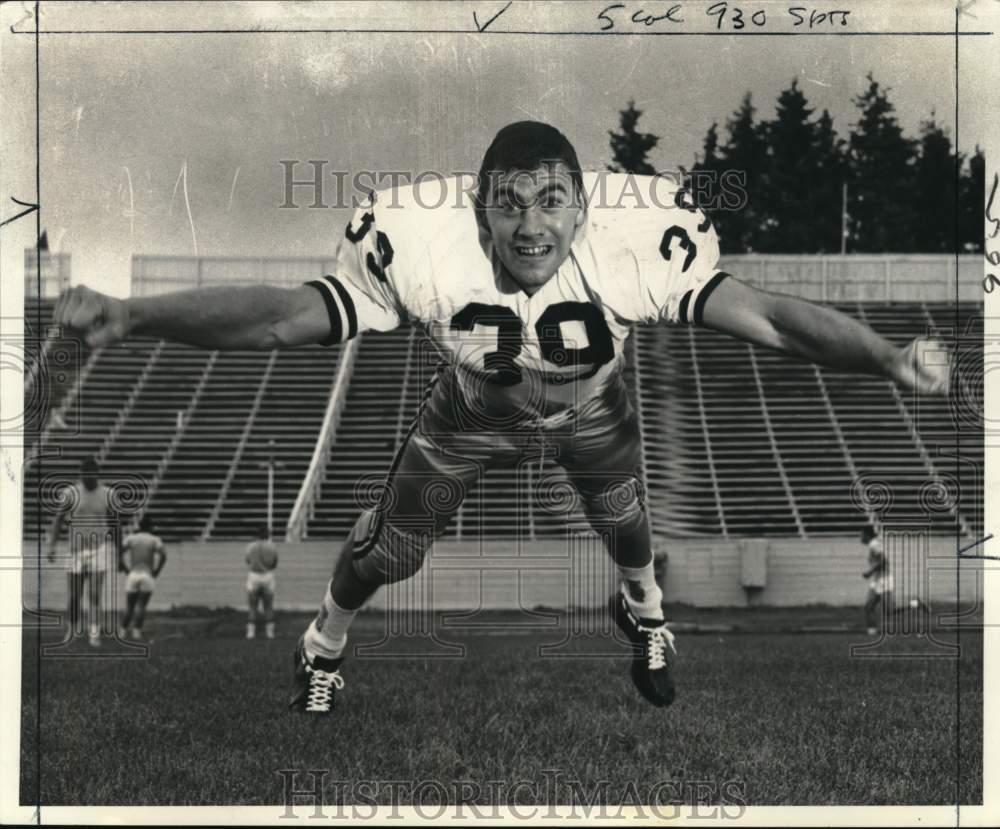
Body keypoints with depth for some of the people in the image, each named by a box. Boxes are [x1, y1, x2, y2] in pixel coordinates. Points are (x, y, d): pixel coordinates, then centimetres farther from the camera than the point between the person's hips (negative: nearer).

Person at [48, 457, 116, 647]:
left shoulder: (106, 494, 0)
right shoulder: (71, 493, -3)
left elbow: (113, 523, 11)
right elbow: (59, 520, 1)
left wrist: (117, 548, 15)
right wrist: (52, 546, -6)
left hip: (100, 548, 0)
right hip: (76, 549, 0)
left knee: (95, 594, -8)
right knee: (74, 594, 4)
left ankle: (94, 634, -3)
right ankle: (73, 630, 26)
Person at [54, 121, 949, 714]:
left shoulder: (637, 245, -43)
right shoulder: (424, 246, -43)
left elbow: (769, 316, -43)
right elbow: (286, 315, -44)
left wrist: (890, 357, -58)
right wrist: (130, 316, -56)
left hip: (592, 412, 1)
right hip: (472, 413, 0)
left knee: (624, 525, 25)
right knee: (384, 551, 13)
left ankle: (644, 612, 64)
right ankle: (324, 646, 50)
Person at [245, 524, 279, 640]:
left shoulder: (250, 547, -7)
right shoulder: (272, 547, -7)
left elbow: (248, 562, 5)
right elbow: (275, 565, 2)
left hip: (254, 576, 0)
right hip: (268, 577, 0)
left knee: (253, 607, 8)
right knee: (268, 606, 11)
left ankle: (251, 631, 3)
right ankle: (269, 631, 10)